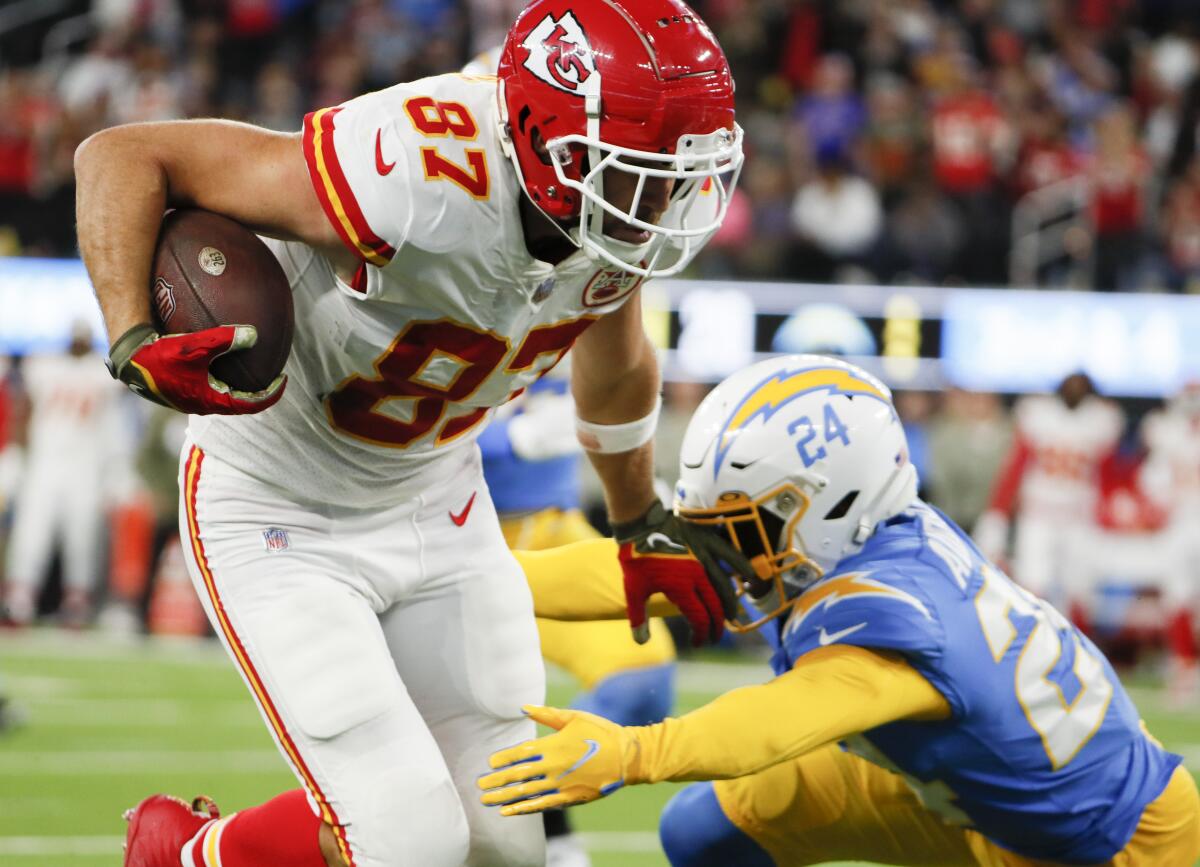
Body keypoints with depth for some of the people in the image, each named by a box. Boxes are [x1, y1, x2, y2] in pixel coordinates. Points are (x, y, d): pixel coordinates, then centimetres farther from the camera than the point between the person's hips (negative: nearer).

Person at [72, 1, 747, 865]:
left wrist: (643, 527, 24)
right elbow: (121, 155, -29)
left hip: (437, 501, 7)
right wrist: (136, 346, -42)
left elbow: (613, 362, 12)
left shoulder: (634, 208, -15)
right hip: (282, 516, -7)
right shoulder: (419, 179, -37)